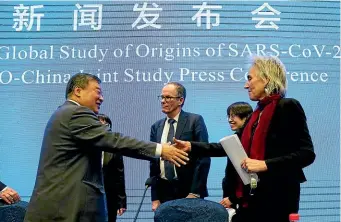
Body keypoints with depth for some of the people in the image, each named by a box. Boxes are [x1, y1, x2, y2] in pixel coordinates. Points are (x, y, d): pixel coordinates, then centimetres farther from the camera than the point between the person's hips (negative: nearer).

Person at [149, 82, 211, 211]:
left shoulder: (195, 121, -4)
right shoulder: (156, 127, 10)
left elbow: (203, 158, -10)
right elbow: (153, 163, 10)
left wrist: (195, 193, -14)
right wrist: (155, 198, 5)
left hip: (188, 191, -4)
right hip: (164, 192, 4)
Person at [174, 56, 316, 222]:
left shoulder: (288, 107, -9)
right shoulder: (257, 113, 14)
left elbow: (306, 153, -15)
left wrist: (265, 164, -22)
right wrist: (191, 146, 12)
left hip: (276, 198, -7)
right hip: (250, 198, 7)